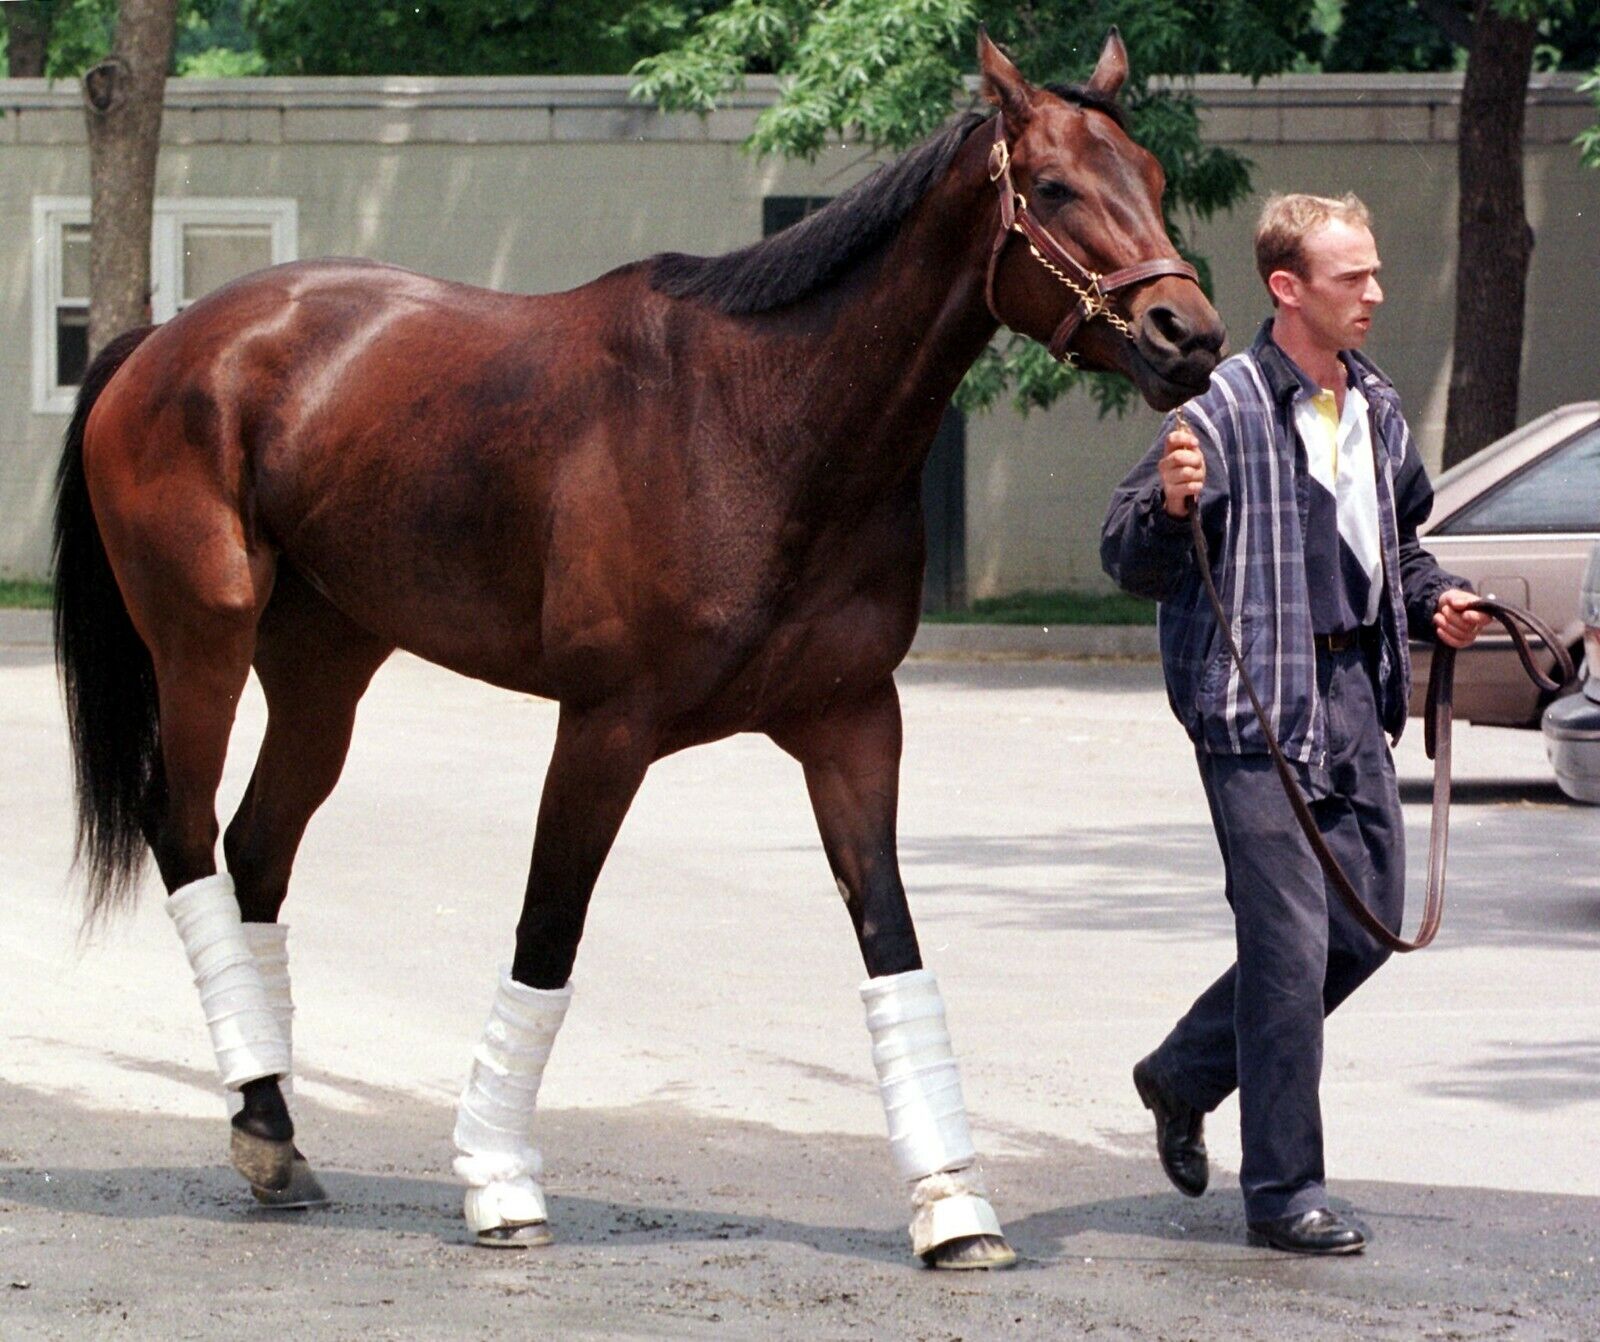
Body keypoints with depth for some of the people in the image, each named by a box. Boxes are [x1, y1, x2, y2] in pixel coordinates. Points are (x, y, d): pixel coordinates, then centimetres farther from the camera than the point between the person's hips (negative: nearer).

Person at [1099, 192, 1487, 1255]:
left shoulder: (1377, 409, 11)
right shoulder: (1226, 409, -12)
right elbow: (1131, 562, -11)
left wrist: (1434, 601, 9)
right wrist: (1169, 504, -31)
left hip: (1356, 690, 8)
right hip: (1257, 700, -8)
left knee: (1370, 920, 12)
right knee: (1291, 940, -8)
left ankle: (1187, 1073, 31)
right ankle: (1284, 1195, 1)